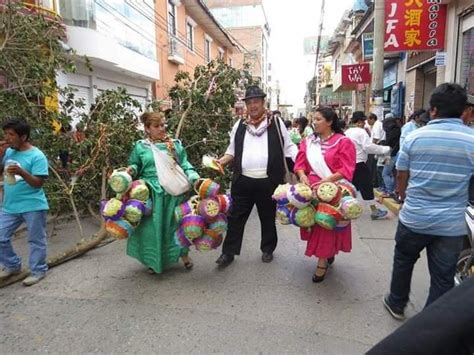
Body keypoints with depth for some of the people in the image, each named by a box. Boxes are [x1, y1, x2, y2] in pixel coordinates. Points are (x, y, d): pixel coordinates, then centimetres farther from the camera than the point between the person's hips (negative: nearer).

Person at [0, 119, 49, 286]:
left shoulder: (36, 156, -12)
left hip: (32, 206, -6)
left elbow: (38, 183, -16)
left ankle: (38, 271, 19)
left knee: (36, 241, 5)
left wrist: (21, 172, -32)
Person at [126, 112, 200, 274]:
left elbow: (185, 165, 4)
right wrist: (131, 170, -12)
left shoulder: (175, 144, 7)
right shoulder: (140, 146, 4)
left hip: (173, 193, 1)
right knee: (153, 226, 5)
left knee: (175, 223, 9)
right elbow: (135, 165, 10)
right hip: (151, 194, -1)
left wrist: (194, 178, -10)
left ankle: (184, 254, 29)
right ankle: (154, 260, 24)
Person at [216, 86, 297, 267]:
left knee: (268, 217, 14)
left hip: (268, 181, -2)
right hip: (242, 181, 2)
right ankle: (228, 252, 20)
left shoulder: (276, 123, 2)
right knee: (236, 217, 7)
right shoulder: (239, 125, 9)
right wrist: (219, 162, -2)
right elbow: (232, 151, 14)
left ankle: (267, 249, 33)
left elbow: (289, 147, 4)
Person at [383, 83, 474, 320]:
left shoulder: (415, 137, -6)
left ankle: (396, 303, 40)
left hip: (413, 218, 1)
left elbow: (401, 178, 2)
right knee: (443, 278, 13)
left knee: (403, 261, 23)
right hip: (452, 224, 0)